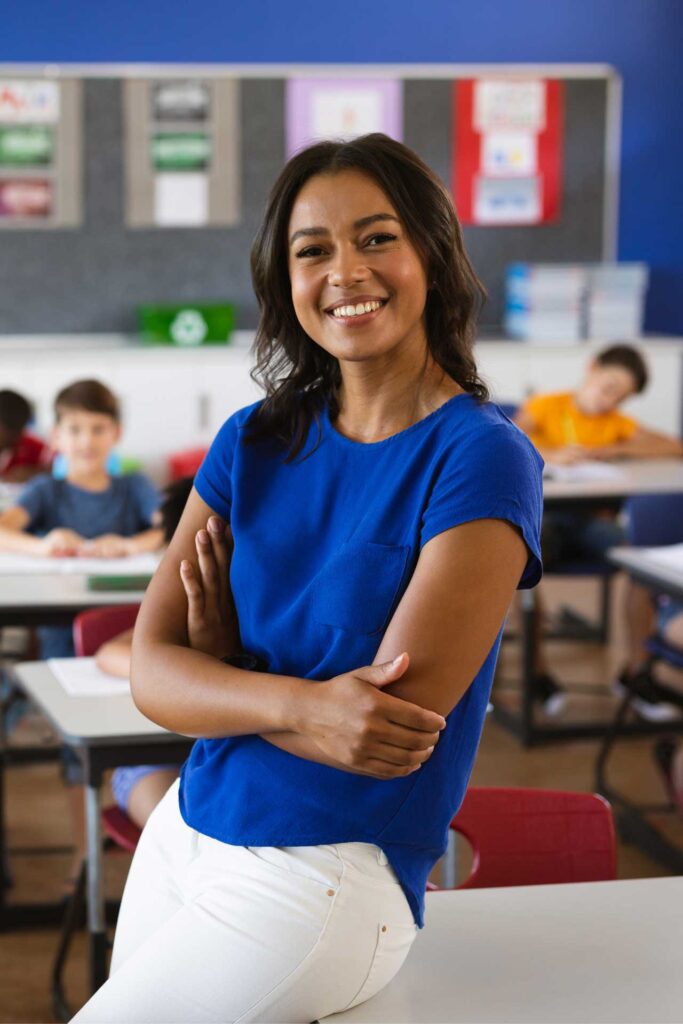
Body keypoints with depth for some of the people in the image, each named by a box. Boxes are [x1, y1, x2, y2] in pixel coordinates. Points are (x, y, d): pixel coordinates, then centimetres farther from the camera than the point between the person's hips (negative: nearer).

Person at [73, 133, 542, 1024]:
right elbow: (151, 674, -5)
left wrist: (229, 677, -4)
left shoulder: (483, 459, -13)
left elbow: (393, 723, -19)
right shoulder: (255, 442, 4)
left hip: (329, 878, -6)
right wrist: (296, 702, -25)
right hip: (181, 840, 6)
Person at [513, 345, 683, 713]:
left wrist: (611, 451, -6)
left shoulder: (616, 423, 16)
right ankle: (538, 667, -20)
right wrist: (549, 456, -27)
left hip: (592, 518, 3)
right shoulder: (546, 406, 6)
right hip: (544, 514, -3)